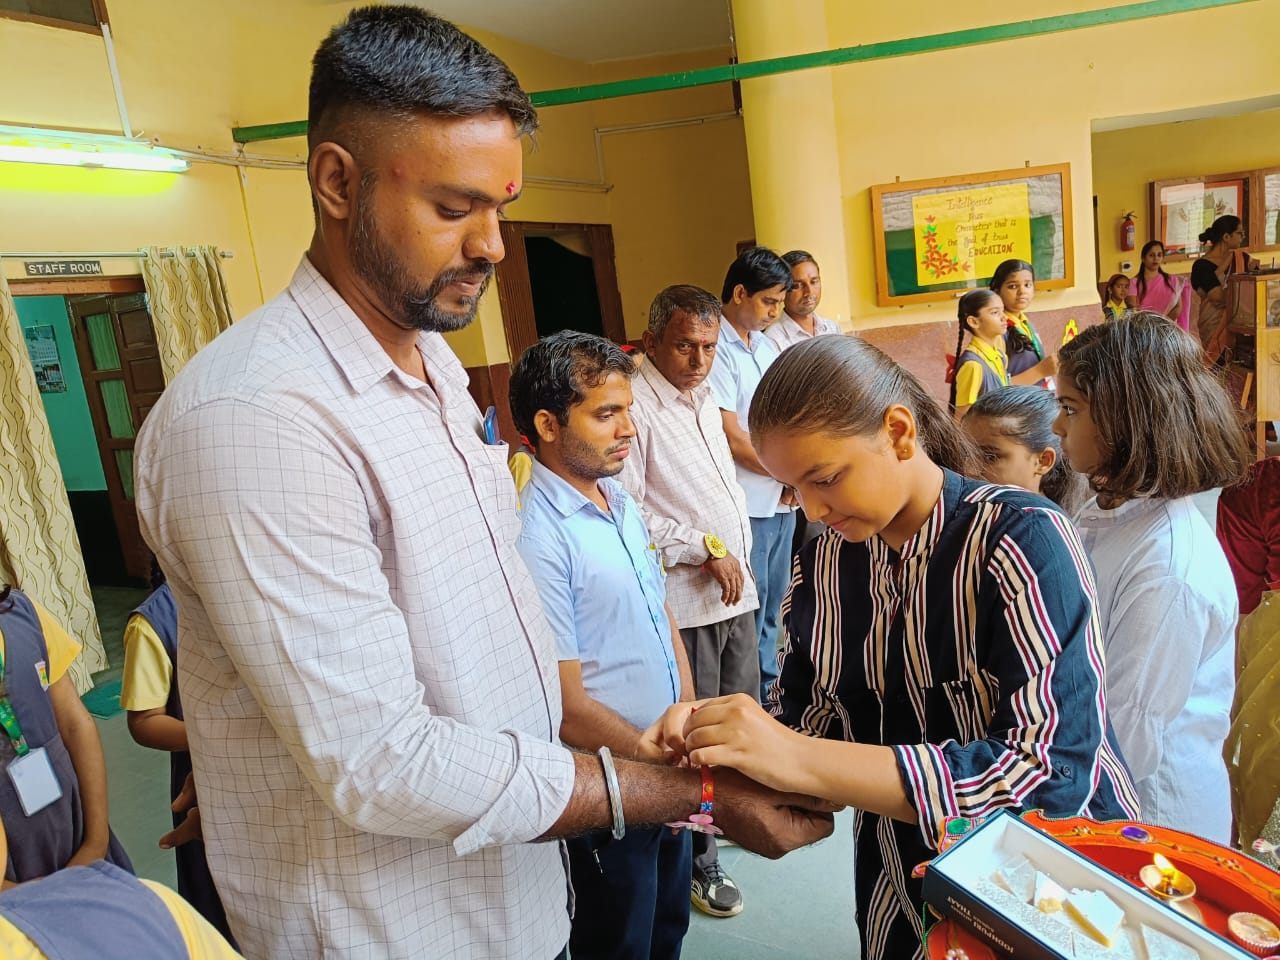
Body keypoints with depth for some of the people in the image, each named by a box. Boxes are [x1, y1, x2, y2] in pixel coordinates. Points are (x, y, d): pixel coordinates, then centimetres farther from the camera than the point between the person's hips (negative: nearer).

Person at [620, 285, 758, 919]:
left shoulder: (702, 397, 13)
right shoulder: (635, 405, -16)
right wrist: (705, 549, -16)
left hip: (735, 587, 9)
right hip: (685, 599, -8)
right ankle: (697, 862, 22)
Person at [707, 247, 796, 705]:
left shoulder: (766, 344, 12)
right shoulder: (716, 349, -14)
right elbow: (732, 438, -18)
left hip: (782, 500, 8)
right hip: (746, 506, -8)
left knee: (771, 604, 19)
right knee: (748, 611, 3)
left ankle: (768, 686, 34)